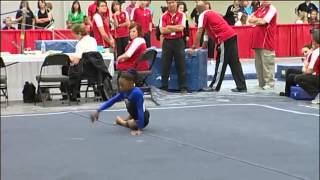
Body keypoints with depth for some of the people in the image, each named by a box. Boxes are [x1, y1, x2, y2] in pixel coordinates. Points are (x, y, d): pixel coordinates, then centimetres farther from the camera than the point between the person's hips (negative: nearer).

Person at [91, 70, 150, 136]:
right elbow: (111, 101, -10)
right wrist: (98, 111, -22)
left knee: (132, 124, -25)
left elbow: (140, 111, -39)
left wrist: (140, 129, -42)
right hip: (134, 116, 8)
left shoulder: (136, 93, -35)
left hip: (143, 118, -8)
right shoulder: (123, 92, -10)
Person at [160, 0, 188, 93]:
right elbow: (162, 30, -7)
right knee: (165, 65, 4)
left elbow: (181, 28, -12)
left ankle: (183, 87, 4)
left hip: (179, 42, -1)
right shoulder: (163, 16, 3)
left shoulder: (181, 15, 0)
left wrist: (169, 27, -8)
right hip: (167, 42, 1)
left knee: (181, 65, 0)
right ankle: (163, 87, 12)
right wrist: (176, 28, -8)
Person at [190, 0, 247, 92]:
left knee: (221, 63, -1)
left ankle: (215, 86, 7)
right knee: (234, 63, 9)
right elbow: (209, 29, 32)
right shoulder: (212, 13, 26)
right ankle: (241, 87, 10)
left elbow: (199, 32, -4)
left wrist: (193, 47, 1)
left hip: (225, 38, -8)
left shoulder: (203, 15, 0)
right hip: (231, 35, 8)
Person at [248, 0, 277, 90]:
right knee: (258, 63, 10)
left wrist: (255, 20, 2)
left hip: (266, 41, -8)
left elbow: (263, 21, -16)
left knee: (267, 63, -6)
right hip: (257, 41, 8)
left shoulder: (272, 9, -5)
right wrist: (259, 20, -5)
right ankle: (262, 83, 17)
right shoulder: (259, 9, 19)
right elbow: (250, 19, 12)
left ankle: (269, 83, -2)